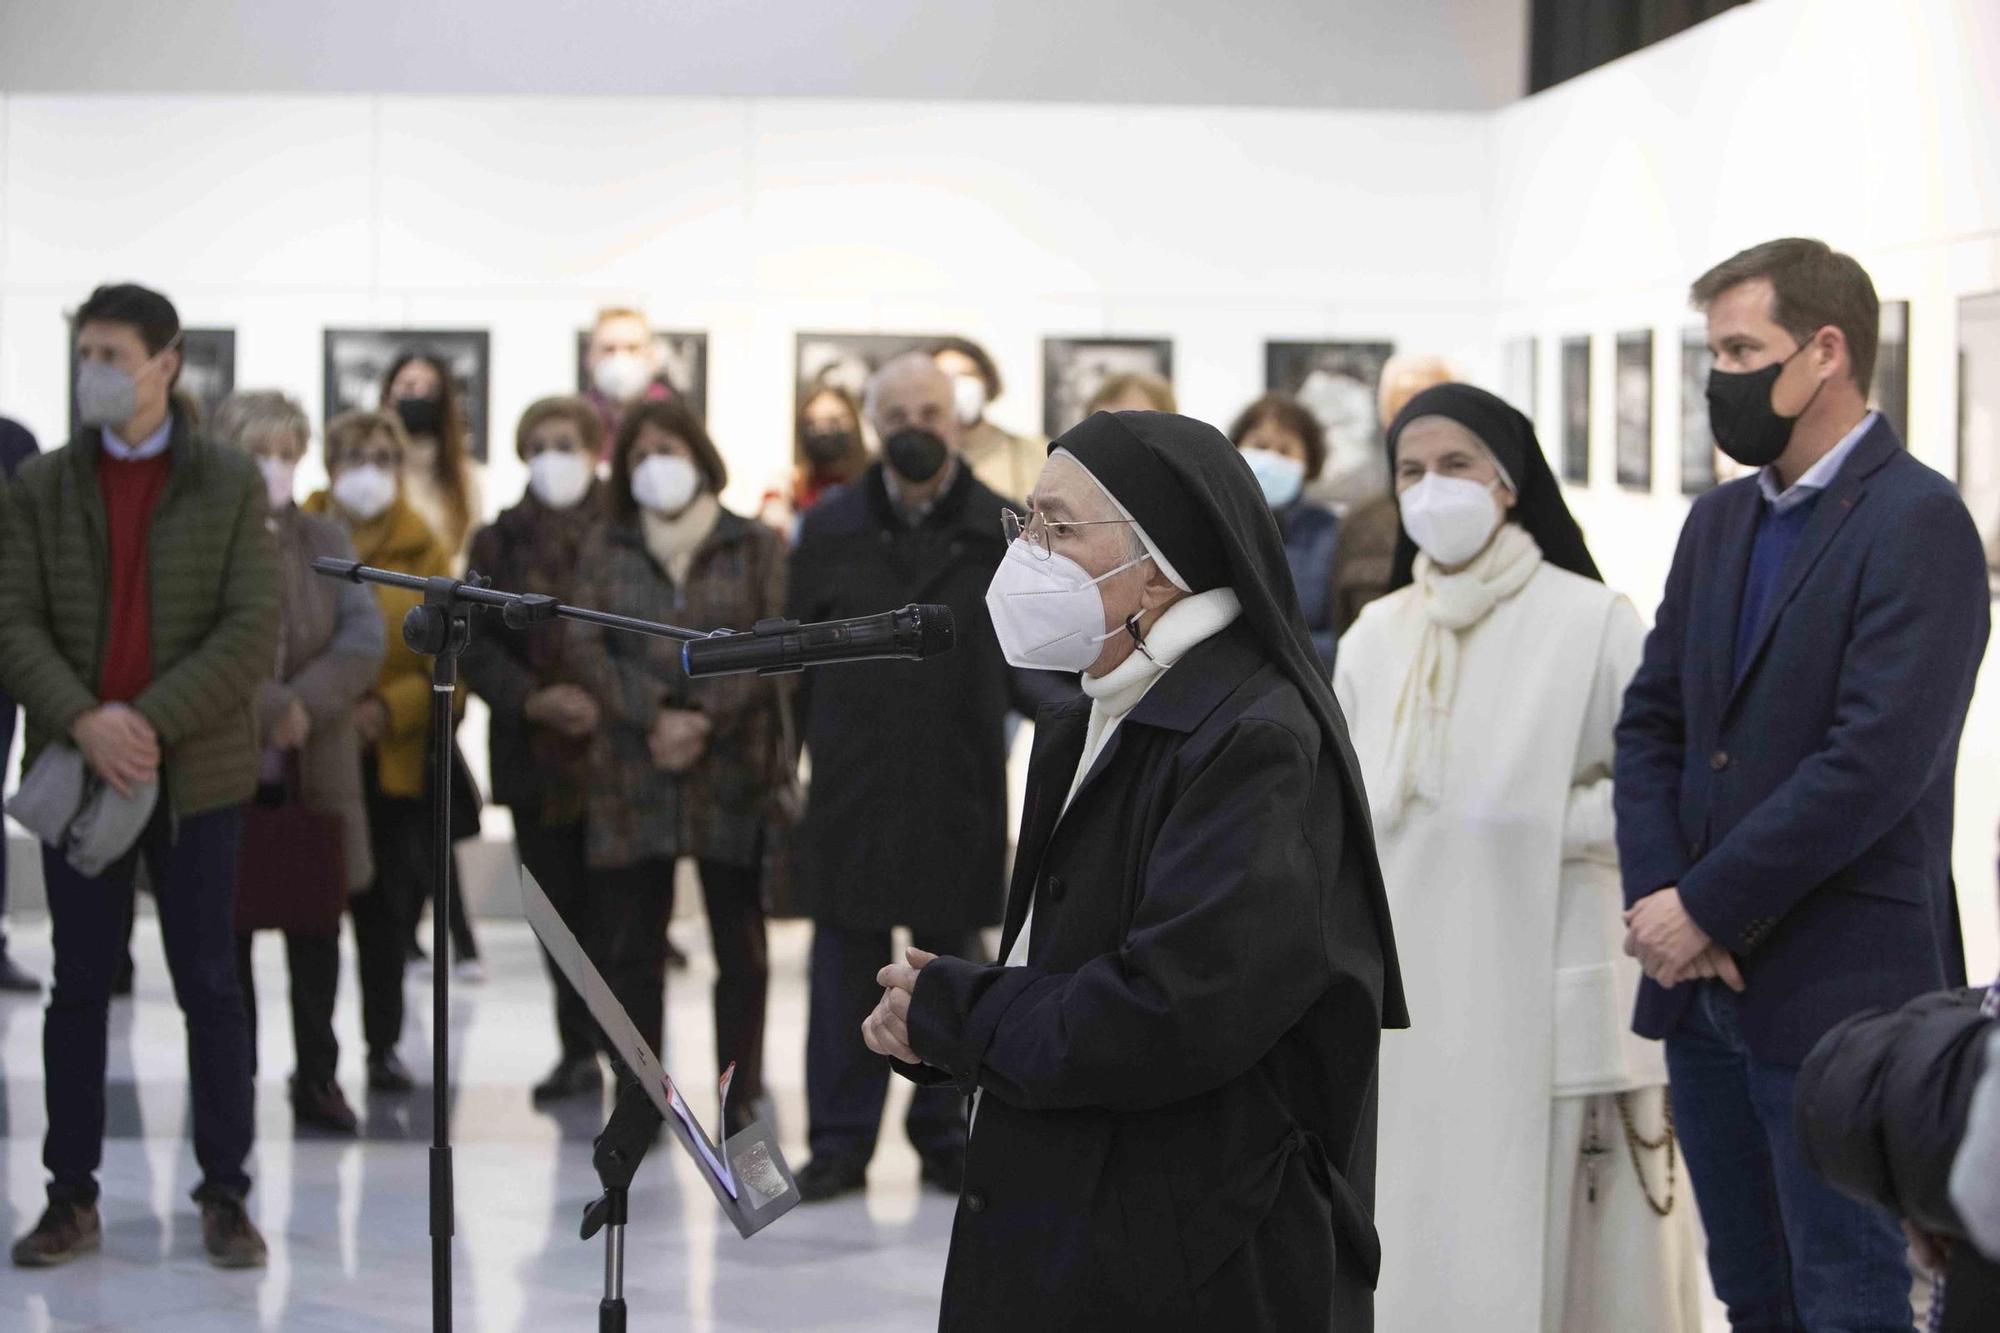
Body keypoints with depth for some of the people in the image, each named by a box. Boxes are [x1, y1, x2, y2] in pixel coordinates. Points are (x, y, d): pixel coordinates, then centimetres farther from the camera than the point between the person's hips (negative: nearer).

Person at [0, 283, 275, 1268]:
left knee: (209, 986, 2)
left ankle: (225, 1197, 9)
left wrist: (149, 721, -17)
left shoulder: (231, 486, 2)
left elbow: (253, 631, -7)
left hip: (195, 772, -1)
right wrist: (86, 723, -17)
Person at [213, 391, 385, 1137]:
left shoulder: (324, 542, 10)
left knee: (316, 927, 8)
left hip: (315, 769, 3)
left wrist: (303, 704, -14)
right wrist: (270, 709, -18)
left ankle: (318, 1077, 17)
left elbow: (365, 638, -1)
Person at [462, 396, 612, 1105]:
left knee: (613, 908, -6)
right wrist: (531, 700, -11)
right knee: (561, 907, 7)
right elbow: (477, 646, 4)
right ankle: (578, 1049, 16)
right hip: (537, 754, 3)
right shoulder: (500, 542, 9)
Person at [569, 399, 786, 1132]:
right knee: (632, 946, 2)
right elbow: (587, 645, 1)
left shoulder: (755, 547, 6)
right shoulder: (606, 549, 11)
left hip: (733, 770, -1)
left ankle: (738, 1100, 8)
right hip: (631, 773, 2)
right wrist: (654, 715, -13)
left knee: (741, 946, 2)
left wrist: (706, 719, -15)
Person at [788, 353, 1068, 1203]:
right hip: (851, 786, 0)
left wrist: (1062, 705, -15)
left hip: (959, 787, 0)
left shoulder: (1002, 531, 2)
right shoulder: (830, 530, 5)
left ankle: (945, 1134, 20)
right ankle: (840, 1140, 11)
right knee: (847, 967, 3)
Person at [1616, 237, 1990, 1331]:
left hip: (1836, 993, -7)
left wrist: (1706, 908, -16)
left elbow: (1877, 760, -20)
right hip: (1703, 987, 8)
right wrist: (1655, 895, -5)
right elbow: (1651, 721, 11)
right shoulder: (1718, 521, 13)